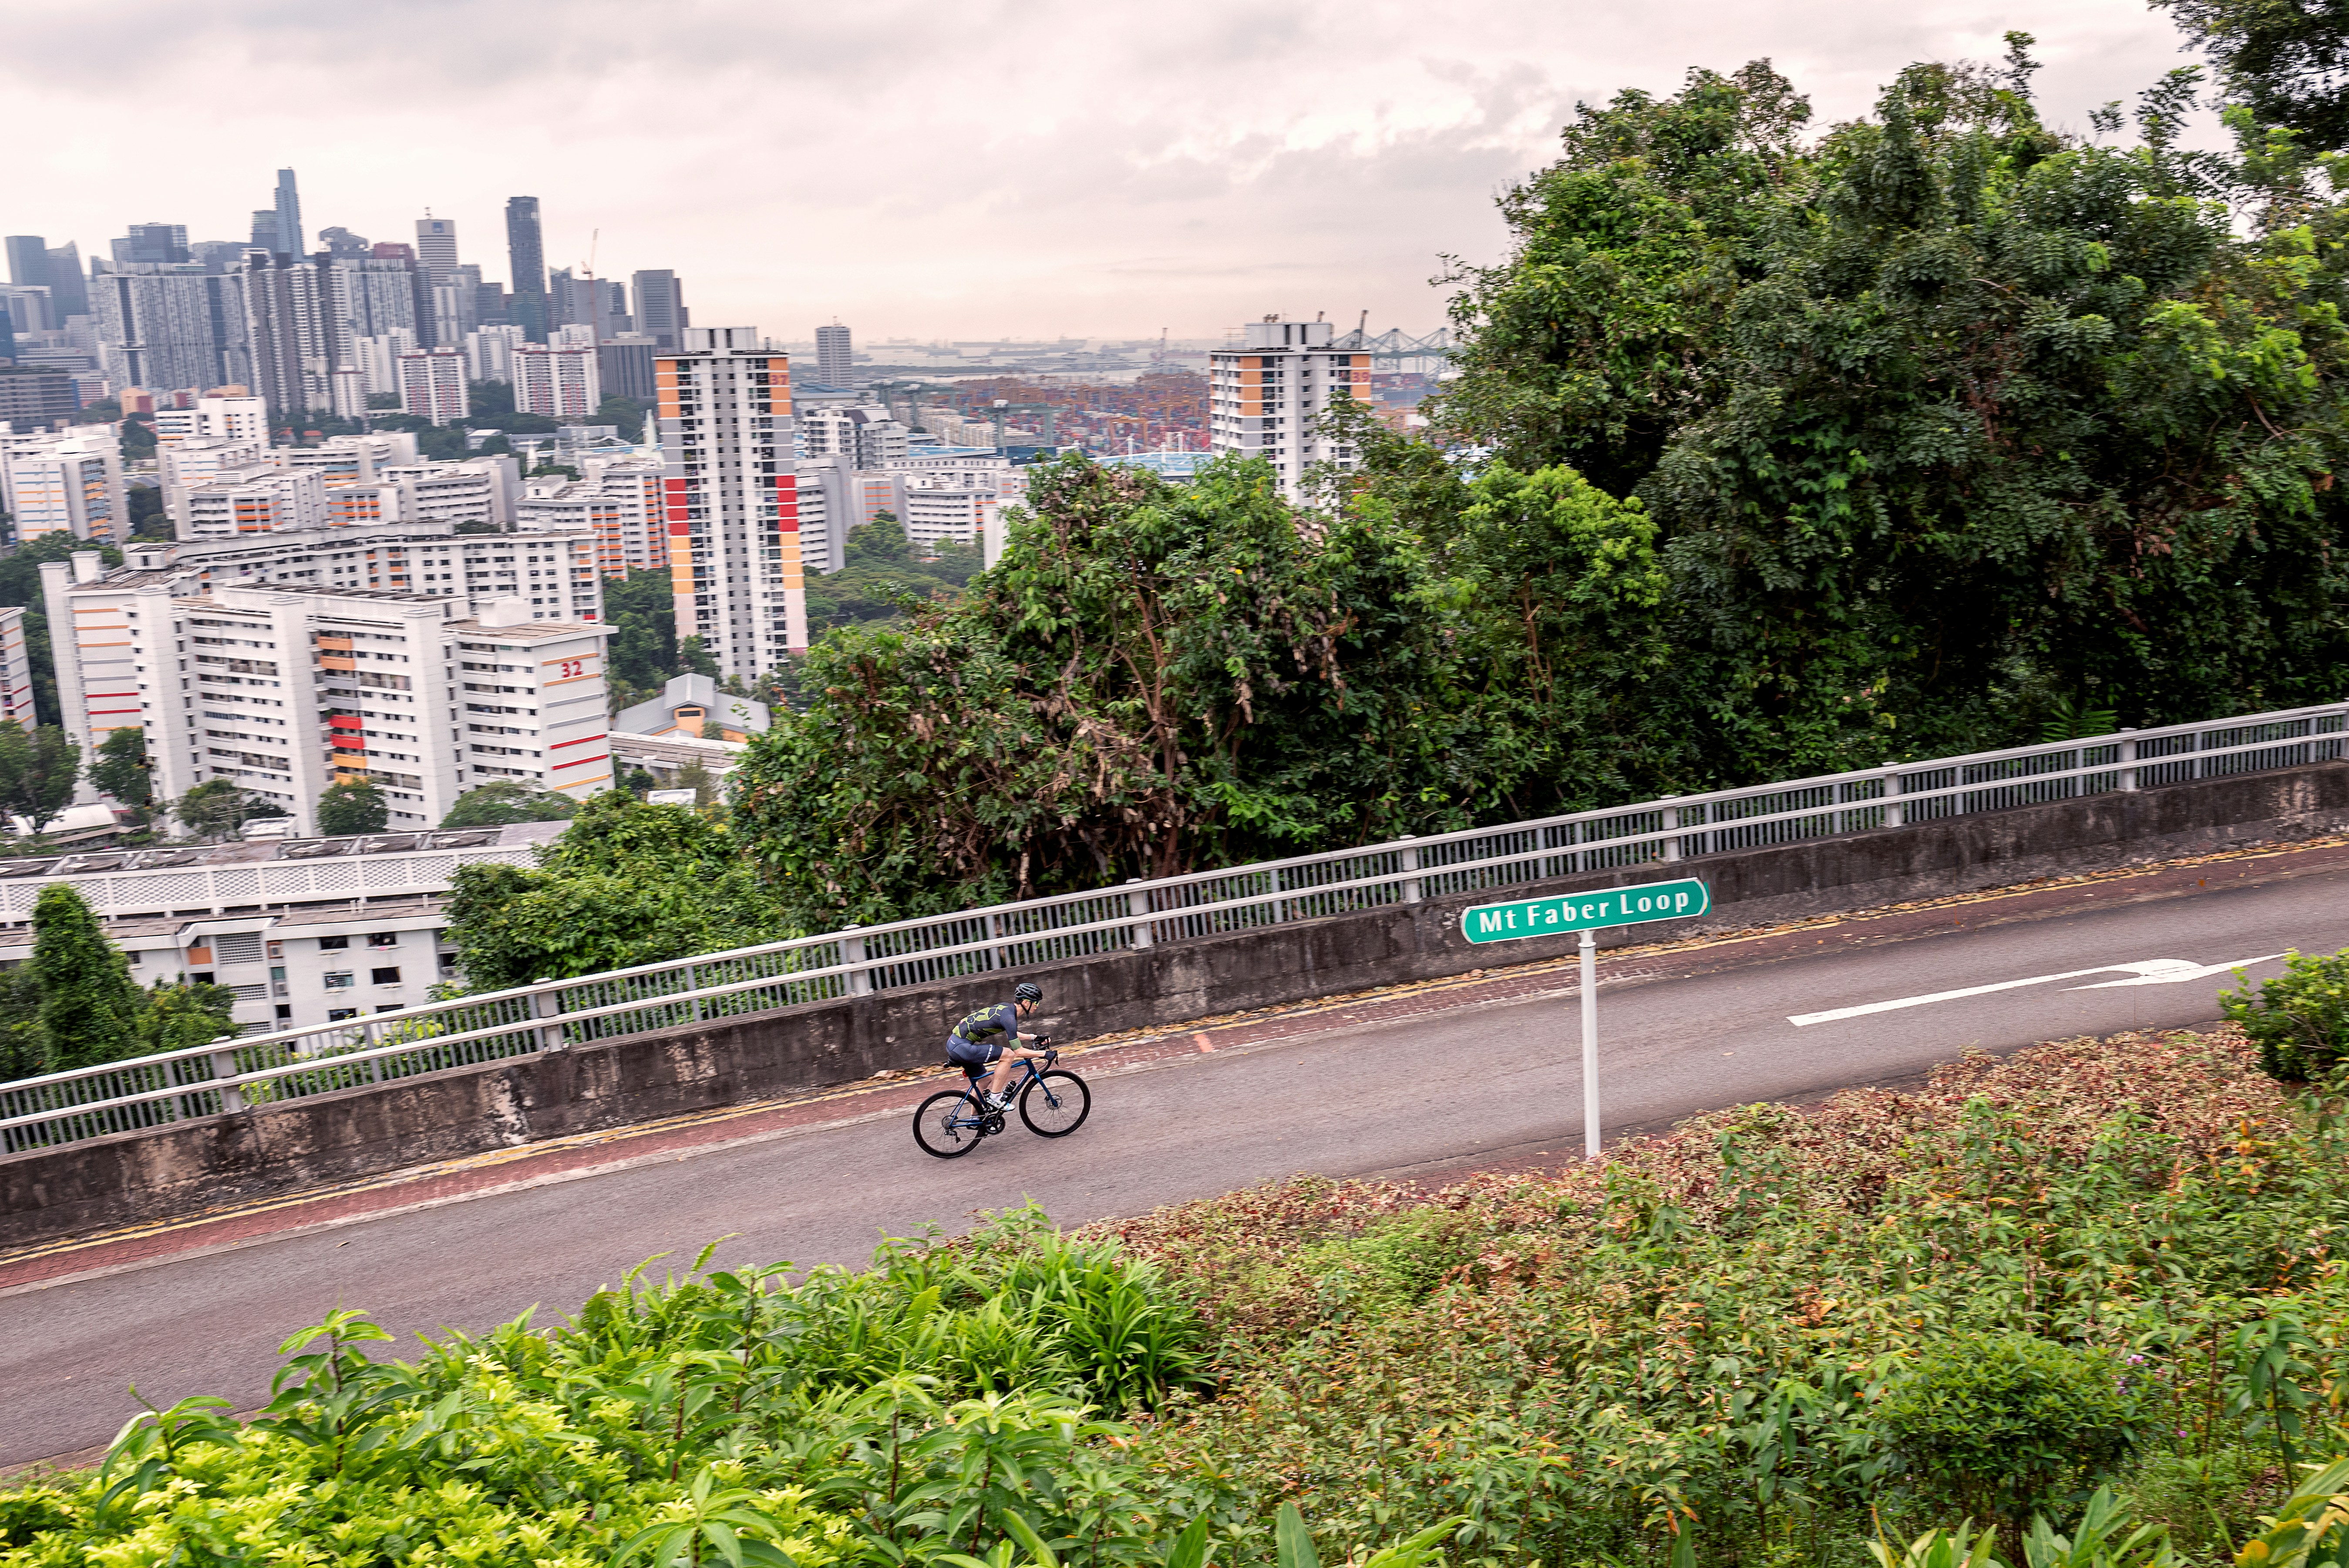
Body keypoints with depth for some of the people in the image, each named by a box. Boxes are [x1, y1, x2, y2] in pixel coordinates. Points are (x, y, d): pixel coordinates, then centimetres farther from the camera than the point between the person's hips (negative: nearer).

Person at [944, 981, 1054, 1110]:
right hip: (962, 1047, -10)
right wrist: (1044, 1054, -8)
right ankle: (995, 1098, -6)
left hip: (954, 1044, 10)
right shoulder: (1009, 1016, -16)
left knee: (985, 1081, 22)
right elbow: (1019, 1052, -15)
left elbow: (1012, 1035, 33)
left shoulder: (1006, 1008, 13)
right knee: (1008, 1055, -13)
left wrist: (1034, 1037, 31)